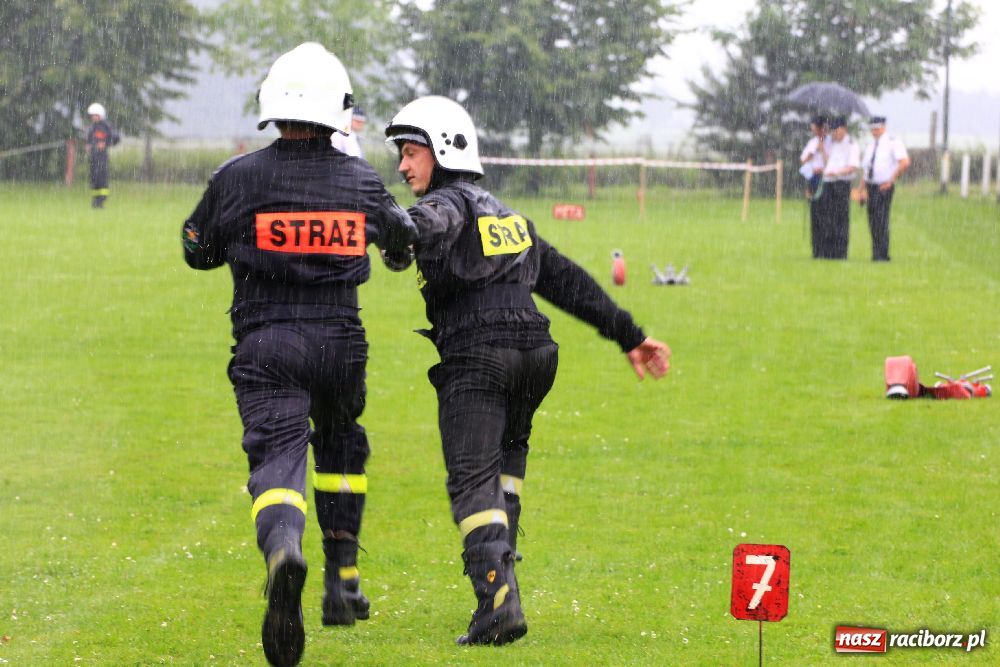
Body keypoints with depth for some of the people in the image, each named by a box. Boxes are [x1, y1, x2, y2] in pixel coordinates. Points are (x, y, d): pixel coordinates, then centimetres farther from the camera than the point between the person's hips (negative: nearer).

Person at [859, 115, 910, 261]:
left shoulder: (893, 143, -3)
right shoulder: (869, 147, 18)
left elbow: (905, 163, -14)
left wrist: (891, 180, -12)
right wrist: (863, 189, 7)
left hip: (884, 187, -7)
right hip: (871, 187, 7)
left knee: (881, 221, -13)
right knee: (873, 223, 6)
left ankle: (882, 255, -13)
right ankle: (876, 253, 11)